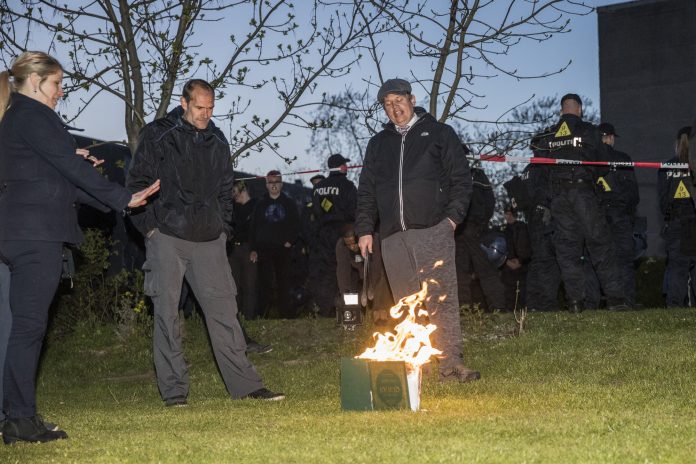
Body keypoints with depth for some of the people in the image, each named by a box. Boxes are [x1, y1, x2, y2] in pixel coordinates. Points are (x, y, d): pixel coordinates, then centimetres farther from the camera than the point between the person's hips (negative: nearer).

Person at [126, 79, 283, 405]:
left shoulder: (217, 142, 14)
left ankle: (244, 383, 7)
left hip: (209, 240, 4)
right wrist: (149, 227, -6)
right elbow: (137, 183, 0)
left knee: (223, 309, 3)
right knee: (167, 313, -1)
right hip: (167, 238, -4)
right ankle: (173, 390, 6)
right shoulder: (157, 136, 1)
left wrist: (223, 228, 10)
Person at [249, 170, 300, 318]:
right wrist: (253, 249, 0)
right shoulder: (260, 204, 11)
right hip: (264, 249, 0)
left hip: (283, 248, 0)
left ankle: (287, 314, -1)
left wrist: (290, 240, -6)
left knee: (283, 281, -2)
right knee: (265, 282, -5)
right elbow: (253, 227, 8)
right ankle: (264, 313, -3)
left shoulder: (289, 203, 11)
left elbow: (295, 224, 9)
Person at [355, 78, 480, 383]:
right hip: (393, 237, 4)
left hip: (432, 230, -4)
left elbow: (461, 178, 7)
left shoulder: (439, 134, 12)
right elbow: (366, 191, 22)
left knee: (442, 299, -9)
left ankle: (451, 362, -9)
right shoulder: (378, 144, 22)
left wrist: (453, 216, -5)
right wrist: (365, 229, 11)